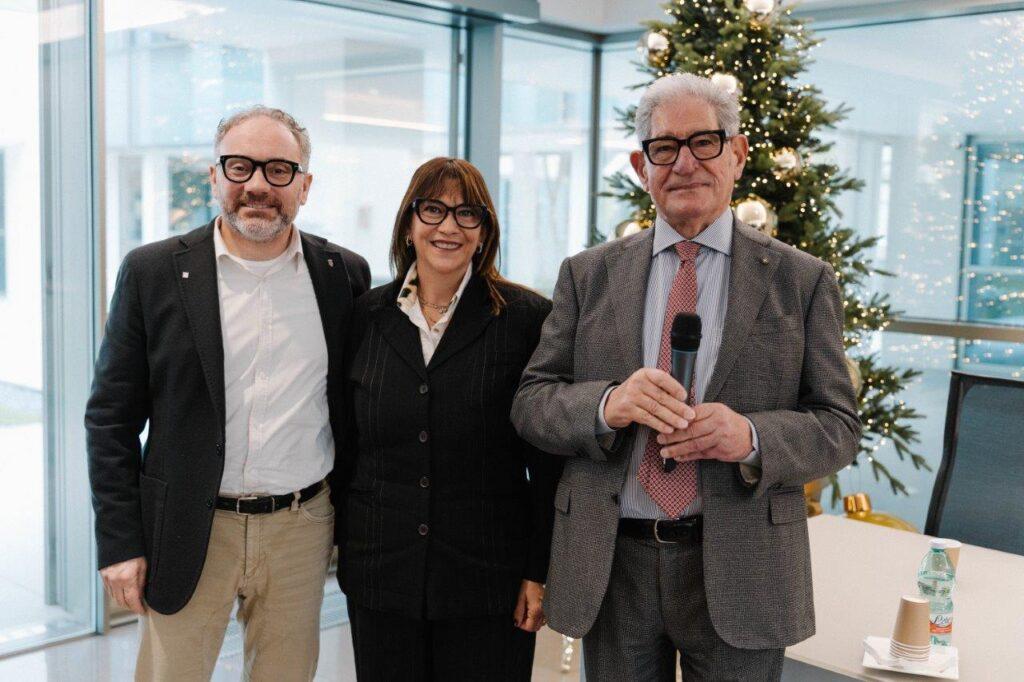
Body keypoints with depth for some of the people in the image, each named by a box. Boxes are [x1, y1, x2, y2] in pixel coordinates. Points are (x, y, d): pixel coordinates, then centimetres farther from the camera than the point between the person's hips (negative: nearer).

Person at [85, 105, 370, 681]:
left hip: (303, 530, 2)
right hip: (188, 533, -1)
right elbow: (112, 418, -1)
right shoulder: (153, 272, -3)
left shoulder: (345, 275, 2)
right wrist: (120, 543, -4)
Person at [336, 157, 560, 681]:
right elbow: (347, 441, 12)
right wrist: (343, 537, 10)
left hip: (489, 581, -2)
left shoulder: (527, 318, -4)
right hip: (380, 577, 3)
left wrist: (541, 572, -6)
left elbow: (550, 463, -4)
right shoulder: (367, 316, 5)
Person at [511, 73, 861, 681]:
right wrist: (607, 403, -20)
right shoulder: (587, 275, 5)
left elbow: (837, 426, -1)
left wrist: (751, 436, -21)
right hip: (611, 567, 2)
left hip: (739, 571, -1)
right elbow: (531, 403, 0)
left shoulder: (803, 281, 0)